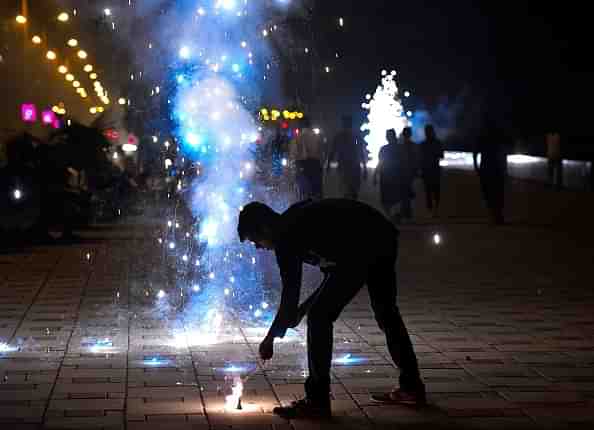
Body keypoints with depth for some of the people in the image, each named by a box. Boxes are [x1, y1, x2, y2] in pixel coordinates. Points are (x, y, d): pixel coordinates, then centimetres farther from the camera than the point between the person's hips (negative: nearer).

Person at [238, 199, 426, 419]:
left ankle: (317, 401, -2)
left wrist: (271, 338, 6)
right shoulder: (297, 219, 22)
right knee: (386, 314, 25)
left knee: (319, 317, -3)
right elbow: (334, 266, 26)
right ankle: (411, 388, 36)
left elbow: (290, 292, -4)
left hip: (362, 248, -10)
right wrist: (305, 307, 22)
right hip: (384, 238, 10)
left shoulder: (285, 236, -4)